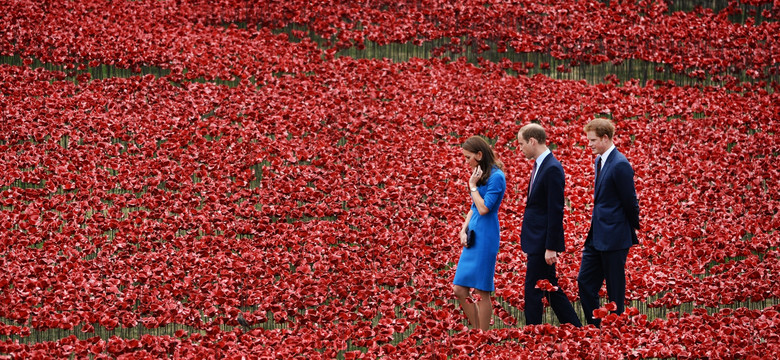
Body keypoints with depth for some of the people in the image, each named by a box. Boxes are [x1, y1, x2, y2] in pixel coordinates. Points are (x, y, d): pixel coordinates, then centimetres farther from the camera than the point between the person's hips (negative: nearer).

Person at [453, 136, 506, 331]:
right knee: (460, 291, 6)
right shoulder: (480, 175, 15)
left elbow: (483, 208, -19)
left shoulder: (495, 176, -12)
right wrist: (464, 230, 8)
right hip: (473, 237, 9)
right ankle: (477, 330, 16)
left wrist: (473, 186, -9)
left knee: (481, 291, -4)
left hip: (486, 238, -9)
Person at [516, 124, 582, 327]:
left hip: (543, 243, -10)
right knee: (550, 289, 15)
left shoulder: (552, 169, -18)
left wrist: (551, 248, -22)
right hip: (537, 241, 10)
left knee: (533, 291, -5)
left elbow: (556, 211, -21)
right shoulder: (540, 166, 13)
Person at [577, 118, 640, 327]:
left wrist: (633, 229, -2)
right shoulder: (600, 160, 12)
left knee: (615, 289, 0)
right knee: (585, 281, 9)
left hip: (614, 237, -9)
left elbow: (630, 202, -14)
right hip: (597, 236, 9)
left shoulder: (620, 165, -18)